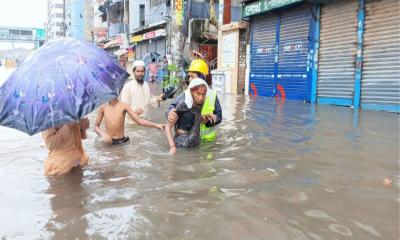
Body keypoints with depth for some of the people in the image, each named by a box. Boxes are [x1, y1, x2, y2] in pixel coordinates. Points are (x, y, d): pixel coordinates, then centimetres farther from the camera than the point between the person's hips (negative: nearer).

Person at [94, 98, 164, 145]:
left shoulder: (124, 106, -3)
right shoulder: (103, 108, 2)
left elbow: (139, 120, -6)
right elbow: (96, 126, 9)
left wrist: (156, 125, -14)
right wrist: (103, 134, -12)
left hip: (121, 141, -1)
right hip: (108, 141, 1)